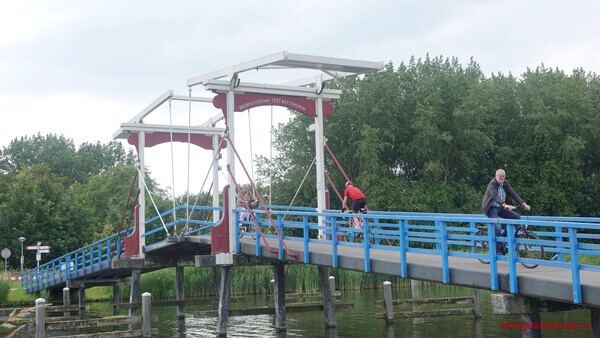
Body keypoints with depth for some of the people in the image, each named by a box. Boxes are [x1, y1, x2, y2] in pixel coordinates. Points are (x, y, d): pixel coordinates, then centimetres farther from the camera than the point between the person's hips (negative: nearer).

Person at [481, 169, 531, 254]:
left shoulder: (505, 184, 5)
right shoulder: (492, 184, -15)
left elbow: (514, 194, -3)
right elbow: (495, 196, -32)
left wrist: (523, 204, -17)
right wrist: (504, 205, -48)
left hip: (501, 208, 7)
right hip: (492, 208, -7)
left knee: (517, 217, -10)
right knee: (497, 228, -20)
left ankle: (504, 235, 1)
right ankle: (498, 250, -6)